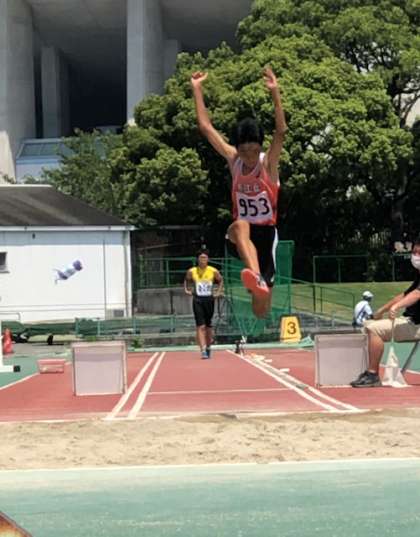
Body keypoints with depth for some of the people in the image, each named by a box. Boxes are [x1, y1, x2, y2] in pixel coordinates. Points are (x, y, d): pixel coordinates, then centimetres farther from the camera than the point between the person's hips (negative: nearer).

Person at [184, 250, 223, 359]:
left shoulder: (213, 271, -1)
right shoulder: (191, 272, -1)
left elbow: (220, 281, 17)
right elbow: (187, 280, 19)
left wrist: (218, 292, 6)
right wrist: (187, 290, 4)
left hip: (209, 300, 1)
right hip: (197, 300, -1)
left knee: (208, 326, 11)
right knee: (200, 326, -11)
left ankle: (208, 347, 30)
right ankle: (203, 350, -16)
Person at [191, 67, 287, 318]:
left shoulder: (269, 163, -8)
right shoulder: (233, 160, 1)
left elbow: (281, 131, -26)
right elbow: (206, 126, 2)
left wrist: (275, 93, -36)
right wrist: (197, 89, -1)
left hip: (266, 232, -1)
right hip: (240, 235, 2)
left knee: (261, 310, -4)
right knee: (240, 226, -40)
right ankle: (257, 278, -60)